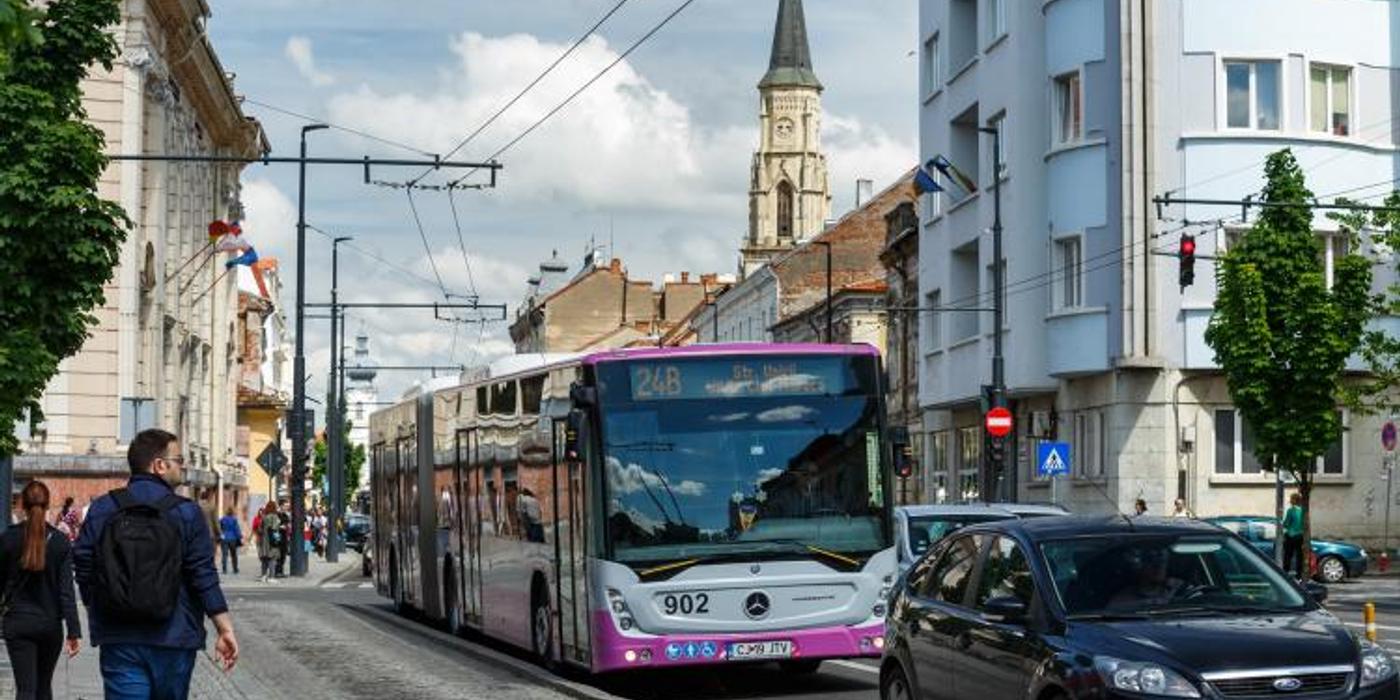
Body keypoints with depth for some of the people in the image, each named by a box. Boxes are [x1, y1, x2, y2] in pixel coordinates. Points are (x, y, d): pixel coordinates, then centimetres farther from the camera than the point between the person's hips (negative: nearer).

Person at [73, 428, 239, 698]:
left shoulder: (102, 510, 3)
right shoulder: (186, 513, -4)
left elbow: (83, 568, 5)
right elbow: (204, 577, -8)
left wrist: (98, 619, 20)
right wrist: (225, 628, -3)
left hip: (118, 641, 1)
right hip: (173, 640, -1)